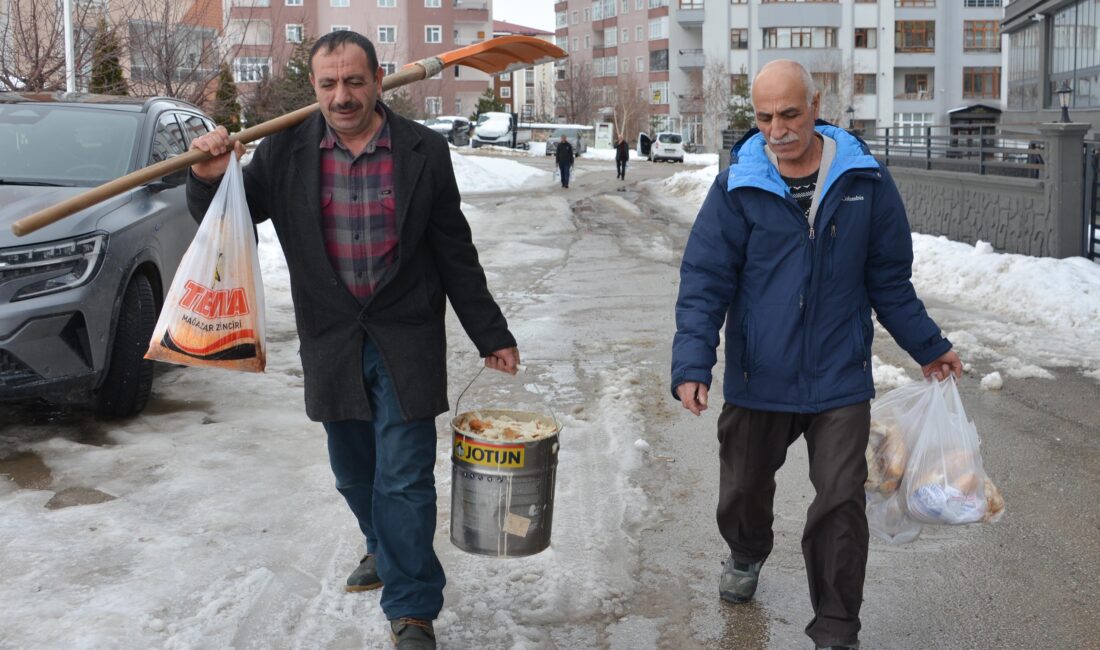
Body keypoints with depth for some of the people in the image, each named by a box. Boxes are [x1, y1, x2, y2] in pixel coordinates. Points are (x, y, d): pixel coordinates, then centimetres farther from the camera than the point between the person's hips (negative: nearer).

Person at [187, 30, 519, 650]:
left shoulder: (424, 151, -5)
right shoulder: (286, 151, -3)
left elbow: (456, 255, 2)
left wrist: (491, 336, 5)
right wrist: (210, 180, -17)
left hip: (405, 341, -3)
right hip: (331, 343, 3)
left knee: (404, 479, -3)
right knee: (354, 473, 18)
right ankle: (385, 551, 45)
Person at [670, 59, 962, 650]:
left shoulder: (864, 180, -2)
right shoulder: (736, 189, -6)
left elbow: (889, 279, 9)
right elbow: (704, 282, -7)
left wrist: (927, 347, 15)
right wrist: (692, 363, -19)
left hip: (840, 378, 0)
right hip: (758, 378, 1)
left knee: (840, 503, -2)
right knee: (743, 491, 16)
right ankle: (747, 556, 50)